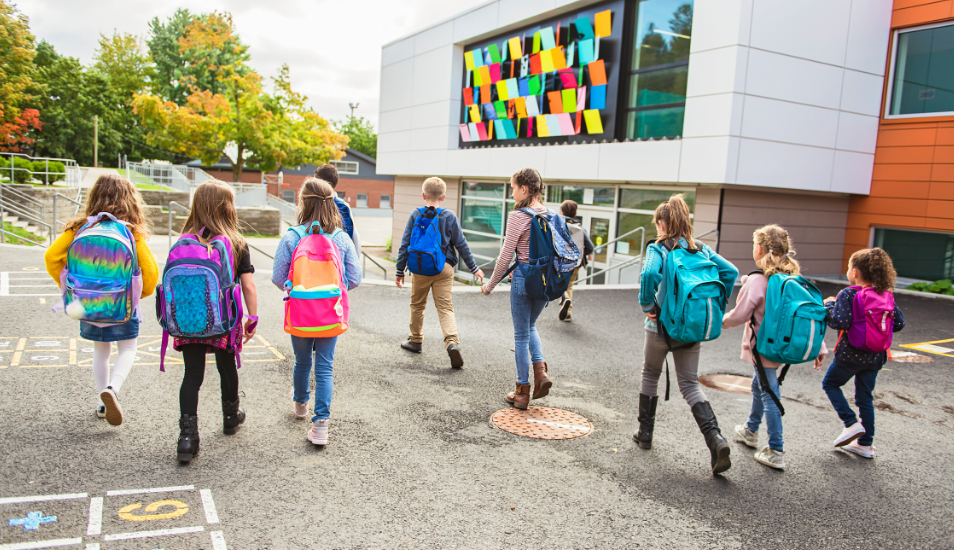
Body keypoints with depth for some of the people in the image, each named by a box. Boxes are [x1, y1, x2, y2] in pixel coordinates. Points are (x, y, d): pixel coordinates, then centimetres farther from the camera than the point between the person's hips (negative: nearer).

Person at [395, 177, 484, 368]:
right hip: (444, 268, 0)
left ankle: (416, 340, 32)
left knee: (417, 304, 19)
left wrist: (399, 271, 7)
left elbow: (405, 245, 0)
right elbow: (461, 245, 2)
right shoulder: (450, 217, 0)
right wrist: (474, 268, 11)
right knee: (445, 308, -2)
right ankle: (452, 342, -22)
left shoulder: (415, 215, 0)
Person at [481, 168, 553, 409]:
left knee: (521, 334, 7)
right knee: (530, 326, 26)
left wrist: (490, 284, -1)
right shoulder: (551, 215, 5)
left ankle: (522, 392, 14)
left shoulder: (518, 217, -14)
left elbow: (506, 256, -12)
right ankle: (541, 371, 7)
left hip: (524, 276, -6)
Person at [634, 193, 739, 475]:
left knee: (650, 375, 18)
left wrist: (647, 306, -15)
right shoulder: (701, 249, 7)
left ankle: (645, 432, 28)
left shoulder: (658, 248, -8)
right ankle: (715, 438, -11)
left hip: (661, 325, -4)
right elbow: (730, 272, -1)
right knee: (690, 384, 9)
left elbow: (649, 274, -28)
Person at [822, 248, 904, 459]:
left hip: (850, 354, -6)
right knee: (865, 397, 16)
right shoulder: (886, 295, 2)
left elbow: (840, 322, -26)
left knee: (830, 384, 16)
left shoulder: (848, 294, -16)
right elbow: (899, 323, 5)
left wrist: (829, 305, -10)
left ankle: (852, 424, 3)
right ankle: (866, 444, 22)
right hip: (876, 356, 6)